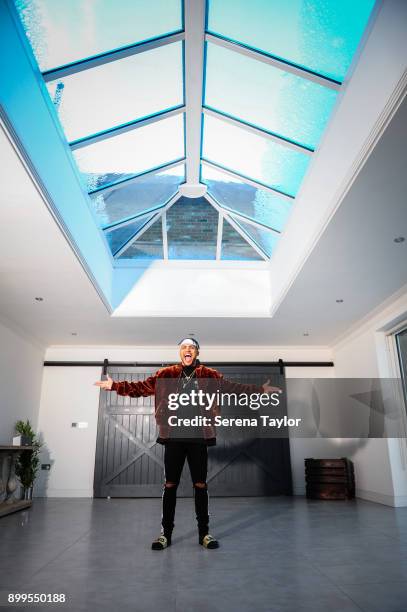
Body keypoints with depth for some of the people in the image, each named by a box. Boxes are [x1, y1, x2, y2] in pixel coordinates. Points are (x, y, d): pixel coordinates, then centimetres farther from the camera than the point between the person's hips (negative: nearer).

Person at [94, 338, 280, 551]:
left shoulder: (209, 375, 3)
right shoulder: (166, 374, 3)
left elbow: (233, 388, 0)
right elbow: (142, 387, 2)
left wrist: (259, 389, -7)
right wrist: (115, 385, -5)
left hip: (198, 437, 0)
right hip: (173, 437, 0)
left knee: (200, 485, 7)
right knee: (170, 485, 7)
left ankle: (204, 532, 21)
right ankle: (166, 533, 20)